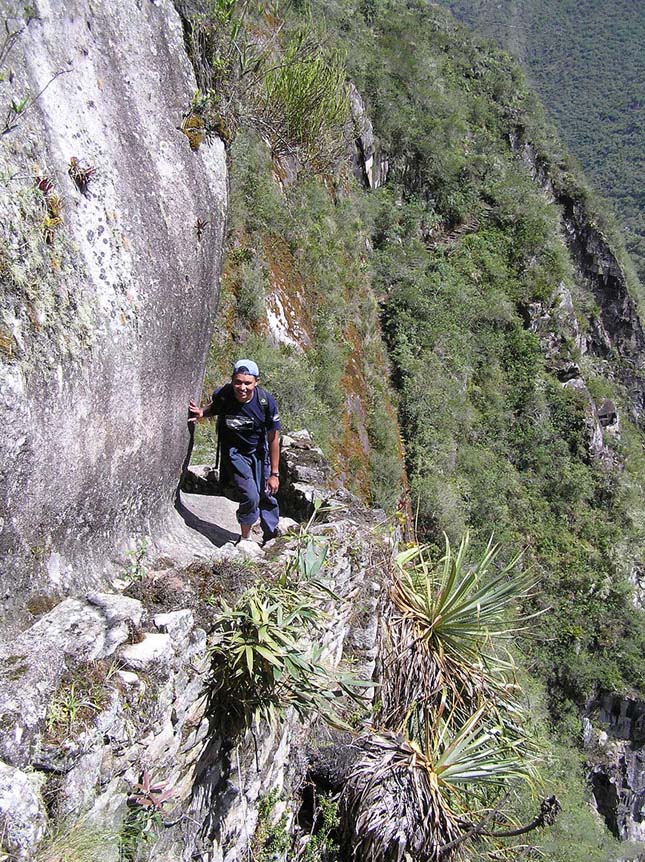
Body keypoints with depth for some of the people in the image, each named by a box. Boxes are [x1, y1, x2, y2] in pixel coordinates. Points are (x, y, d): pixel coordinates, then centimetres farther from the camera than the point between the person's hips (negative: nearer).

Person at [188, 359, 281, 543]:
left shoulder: (266, 402, -24)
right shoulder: (222, 395, -22)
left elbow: (273, 439, -13)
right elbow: (214, 408, 7)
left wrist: (274, 473, -9)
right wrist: (202, 413, -17)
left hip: (259, 452, 1)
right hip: (234, 452, -1)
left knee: (267, 496, 9)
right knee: (251, 496, -15)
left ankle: (271, 538, 36)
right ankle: (245, 538, 11)